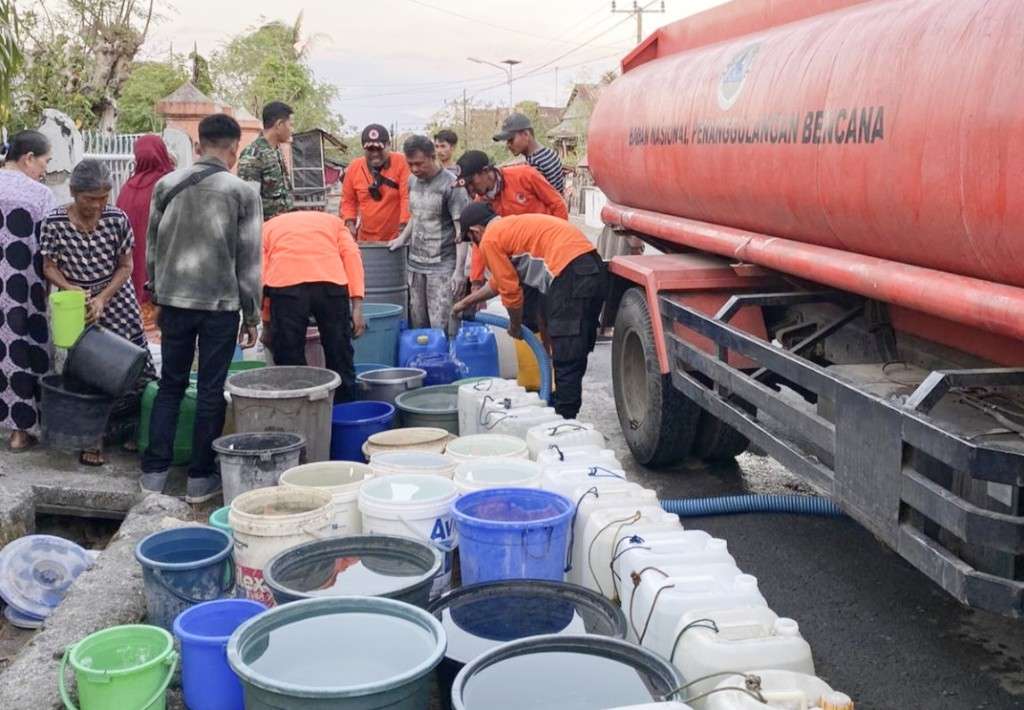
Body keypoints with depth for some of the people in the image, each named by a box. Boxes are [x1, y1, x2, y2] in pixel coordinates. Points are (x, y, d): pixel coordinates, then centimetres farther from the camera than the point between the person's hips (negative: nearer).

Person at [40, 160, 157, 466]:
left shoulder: (117, 219, -10)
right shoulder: (54, 223, -11)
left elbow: (126, 266, -4)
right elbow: (49, 267, -2)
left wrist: (102, 298, -15)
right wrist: (71, 289, -21)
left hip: (117, 305, 1)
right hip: (77, 309, 0)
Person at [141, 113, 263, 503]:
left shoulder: (166, 186, 4)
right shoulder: (243, 192, -7)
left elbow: (152, 248, 9)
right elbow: (249, 260, -5)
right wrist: (252, 315, 3)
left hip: (174, 299, 3)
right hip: (220, 303, -3)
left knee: (170, 385, 14)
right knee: (211, 391, 5)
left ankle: (155, 470, 14)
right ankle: (201, 477, 12)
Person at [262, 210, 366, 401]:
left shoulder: (267, 228, 32)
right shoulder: (333, 221, 32)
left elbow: (260, 276, 16)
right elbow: (351, 254, 11)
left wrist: (266, 324, 22)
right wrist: (357, 307, 4)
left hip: (286, 285, -1)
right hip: (332, 283, 1)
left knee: (290, 363, 10)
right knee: (340, 359, 14)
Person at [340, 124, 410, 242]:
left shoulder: (401, 162, -9)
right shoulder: (354, 167, 2)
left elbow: (407, 196, -14)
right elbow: (348, 200, 12)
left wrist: (404, 226, -20)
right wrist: (350, 222, -4)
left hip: (396, 238, -3)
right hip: (366, 239, 3)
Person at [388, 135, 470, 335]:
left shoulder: (451, 185, -10)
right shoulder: (413, 181, 11)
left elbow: (461, 230, -11)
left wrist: (460, 270, -15)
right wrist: (402, 238, 10)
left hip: (442, 266, -6)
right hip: (415, 263, 6)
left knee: (441, 327, -9)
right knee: (416, 324, 8)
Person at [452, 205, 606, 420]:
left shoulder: (490, 239, 1)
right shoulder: (510, 226, 30)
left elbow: (510, 290, 0)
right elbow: (500, 280, 43)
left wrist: (515, 326, 17)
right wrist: (466, 302, 54)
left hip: (571, 273, -10)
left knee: (566, 356, -4)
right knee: (575, 353, 18)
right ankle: (562, 411, 29)